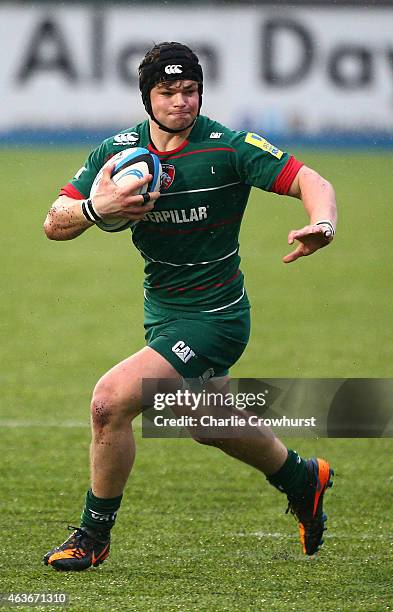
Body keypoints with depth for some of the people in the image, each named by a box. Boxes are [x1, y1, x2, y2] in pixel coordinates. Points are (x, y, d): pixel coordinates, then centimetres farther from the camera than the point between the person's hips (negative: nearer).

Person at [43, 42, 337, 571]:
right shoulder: (119, 151, -4)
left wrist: (322, 225, -41)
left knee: (110, 401, -20)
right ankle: (302, 479, 55)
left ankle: (94, 536, -2)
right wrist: (95, 207, -27)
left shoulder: (229, 148, -18)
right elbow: (55, 224, -5)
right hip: (162, 311, 7)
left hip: (214, 318, -7)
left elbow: (311, 182, -19)